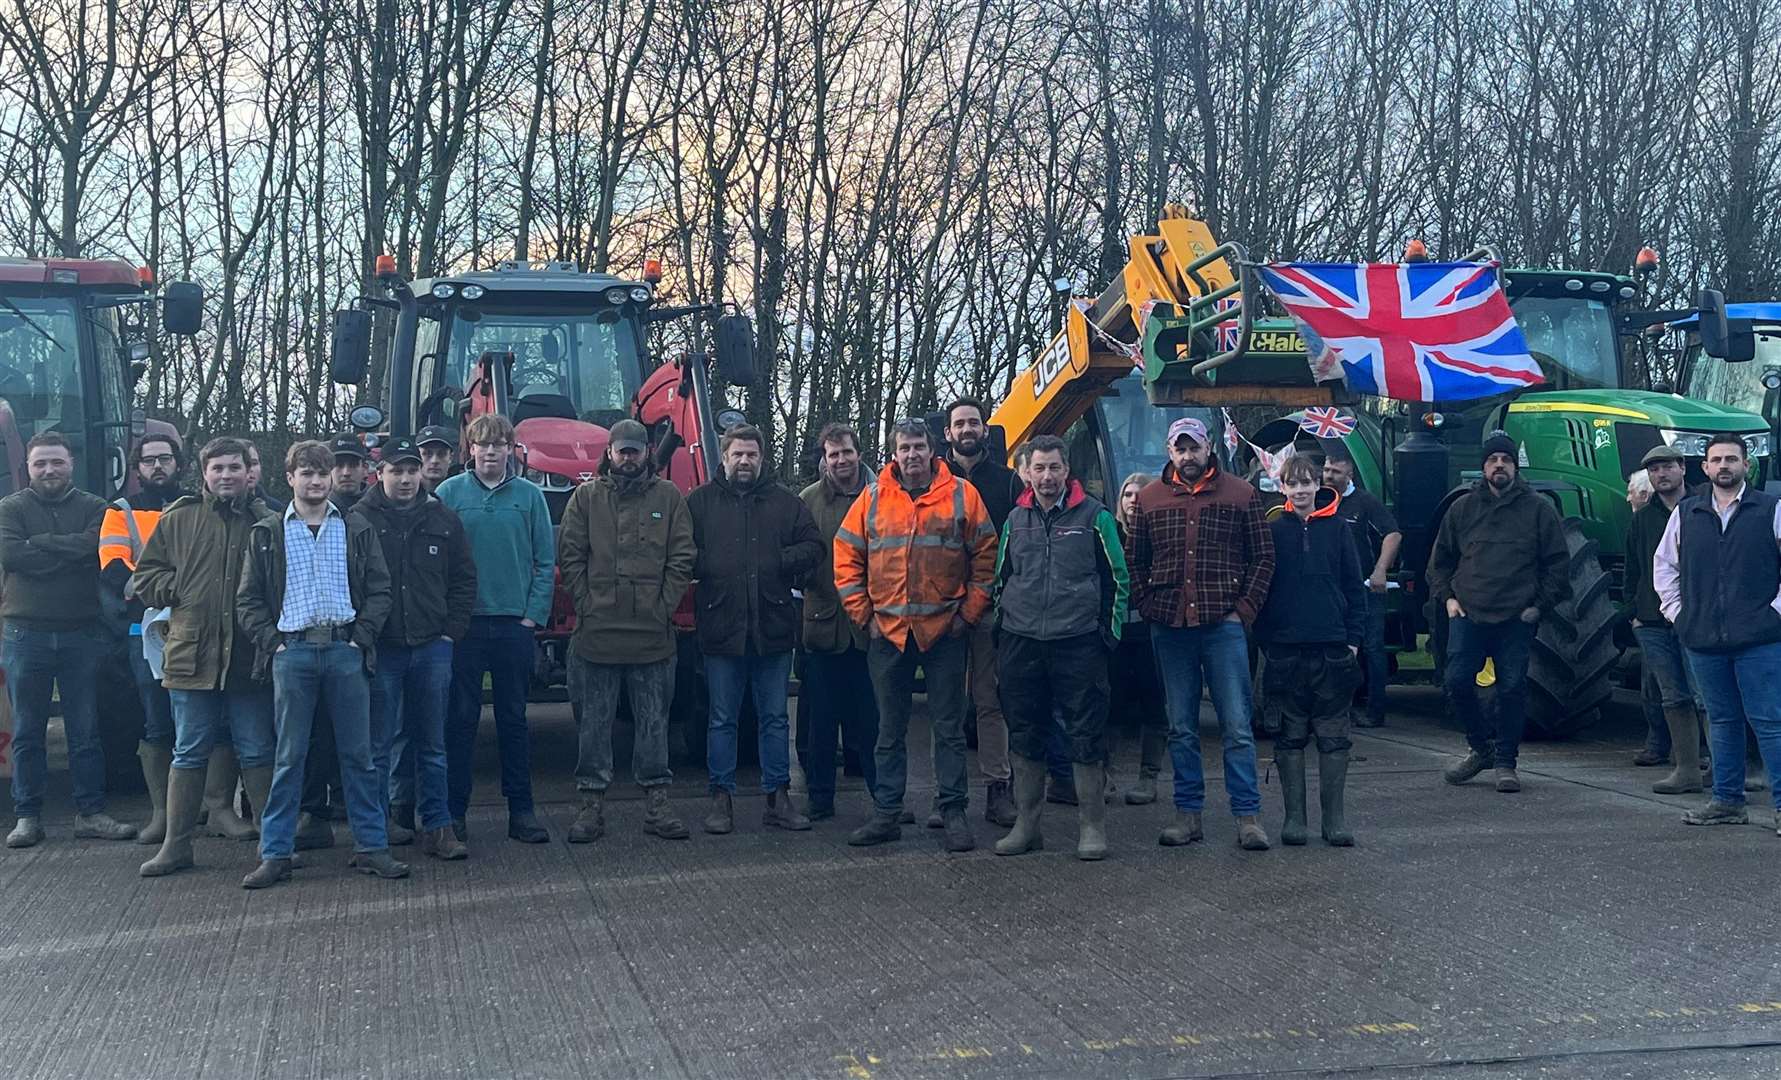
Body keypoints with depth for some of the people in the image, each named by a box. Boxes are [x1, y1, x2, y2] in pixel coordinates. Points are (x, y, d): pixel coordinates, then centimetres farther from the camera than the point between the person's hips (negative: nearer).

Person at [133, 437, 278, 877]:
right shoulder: (178, 520, 7)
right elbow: (144, 576, 11)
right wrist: (181, 589, -5)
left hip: (250, 658, 0)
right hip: (192, 655, 1)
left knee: (258, 753, 6)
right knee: (189, 754, 8)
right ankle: (177, 844, 16)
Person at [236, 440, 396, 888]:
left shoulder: (357, 529, 9)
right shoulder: (268, 534, 8)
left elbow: (379, 590, 7)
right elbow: (248, 600, 8)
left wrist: (362, 637, -4)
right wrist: (271, 642, -4)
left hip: (346, 650, 0)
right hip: (292, 652, 0)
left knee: (358, 753, 4)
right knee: (289, 755, 2)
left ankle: (371, 846, 10)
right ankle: (275, 854, 6)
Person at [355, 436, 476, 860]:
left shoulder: (443, 520, 9)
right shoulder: (359, 520, -1)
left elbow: (464, 579, 13)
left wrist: (452, 630, 4)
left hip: (432, 648, 3)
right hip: (380, 649, -3)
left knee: (432, 745, 8)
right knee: (378, 745, 3)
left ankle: (436, 826, 13)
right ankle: (378, 824, 13)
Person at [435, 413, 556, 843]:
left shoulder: (529, 496, 5)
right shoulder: (449, 493, 2)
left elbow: (545, 561, 5)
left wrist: (534, 614, -3)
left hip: (515, 625, 1)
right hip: (463, 625, -1)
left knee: (514, 718, 7)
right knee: (460, 719, 2)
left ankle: (521, 810, 13)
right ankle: (454, 811, 9)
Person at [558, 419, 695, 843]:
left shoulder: (668, 497, 8)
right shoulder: (586, 498, 8)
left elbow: (681, 559, 4)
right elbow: (570, 557, 4)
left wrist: (664, 606, -4)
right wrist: (586, 603, -5)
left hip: (654, 634, 0)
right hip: (596, 633, 0)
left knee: (653, 721, 6)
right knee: (594, 721, 4)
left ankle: (656, 802, 14)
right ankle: (592, 804, 11)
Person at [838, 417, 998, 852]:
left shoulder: (962, 495, 0)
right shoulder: (872, 498, 4)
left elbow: (985, 558, 2)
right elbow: (847, 559, 7)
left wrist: (969, 613, -3)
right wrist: (864, 615, 1)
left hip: (945, 632, -2)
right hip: (888, 632, 2)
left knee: (949, 728, 4)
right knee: (890, 730, 9)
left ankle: (954, 812, 11)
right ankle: (886, 815, 17)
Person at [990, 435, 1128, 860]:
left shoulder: (1094, 515, 1)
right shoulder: (1016, 519, 11)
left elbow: (1117, 580, 5)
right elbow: (1001, 579, 20)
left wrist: (1110, 633, 0)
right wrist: (1003, 631, 13)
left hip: (1079, 643, -3)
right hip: (1021, 644, 3)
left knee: (1086, 735, -1)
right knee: (1024, 736, 8)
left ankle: (1092, 826, 8)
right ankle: (1026, 825, 17)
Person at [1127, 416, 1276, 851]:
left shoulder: (1239, 494, 3)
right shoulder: (1149, 499, 9)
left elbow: (1263, 557, 5)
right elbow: (1134, 562, 13)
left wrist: (1244, 609, -4)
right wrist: (1149, 607, 1)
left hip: (1223, 624, -2)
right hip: (1170, 627, 2)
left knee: (1237, 727, -2)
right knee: (1181, 729, 8)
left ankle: (1247, 815, 3)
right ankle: (1188, 813, 15)